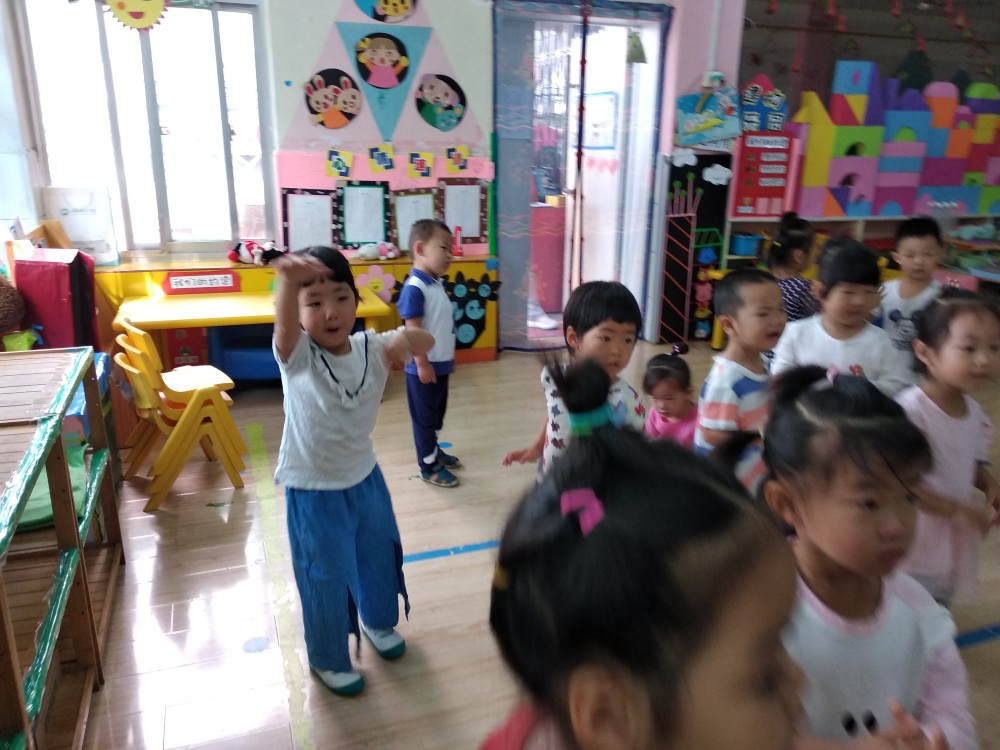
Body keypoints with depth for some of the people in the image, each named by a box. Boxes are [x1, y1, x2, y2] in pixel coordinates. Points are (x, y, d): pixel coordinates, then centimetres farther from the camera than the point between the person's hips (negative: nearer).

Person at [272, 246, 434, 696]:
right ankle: (328, 659, 38)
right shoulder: (297, 355, -23)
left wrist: (408, 340, -37)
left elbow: (426, 342, -11)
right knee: (325, 582, 10)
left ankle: (379, 622, 54)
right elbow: (284, 321, -44)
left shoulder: (372, 349, -10)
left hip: (366, 479, 5)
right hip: (313, 492, -4)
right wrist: (288, 282, -68)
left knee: (380, 558, 24)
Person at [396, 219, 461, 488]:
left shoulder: (437, 284, 7)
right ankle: (428, 466, 17)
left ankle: (433, 451, 39)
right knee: (424, 417, 6)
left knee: (437, 413, 22)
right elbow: (413, 330, -23)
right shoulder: (414, 287, -22)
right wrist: (422, 364, -21)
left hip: (441, 364, 9)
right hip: (425, 367, -9)